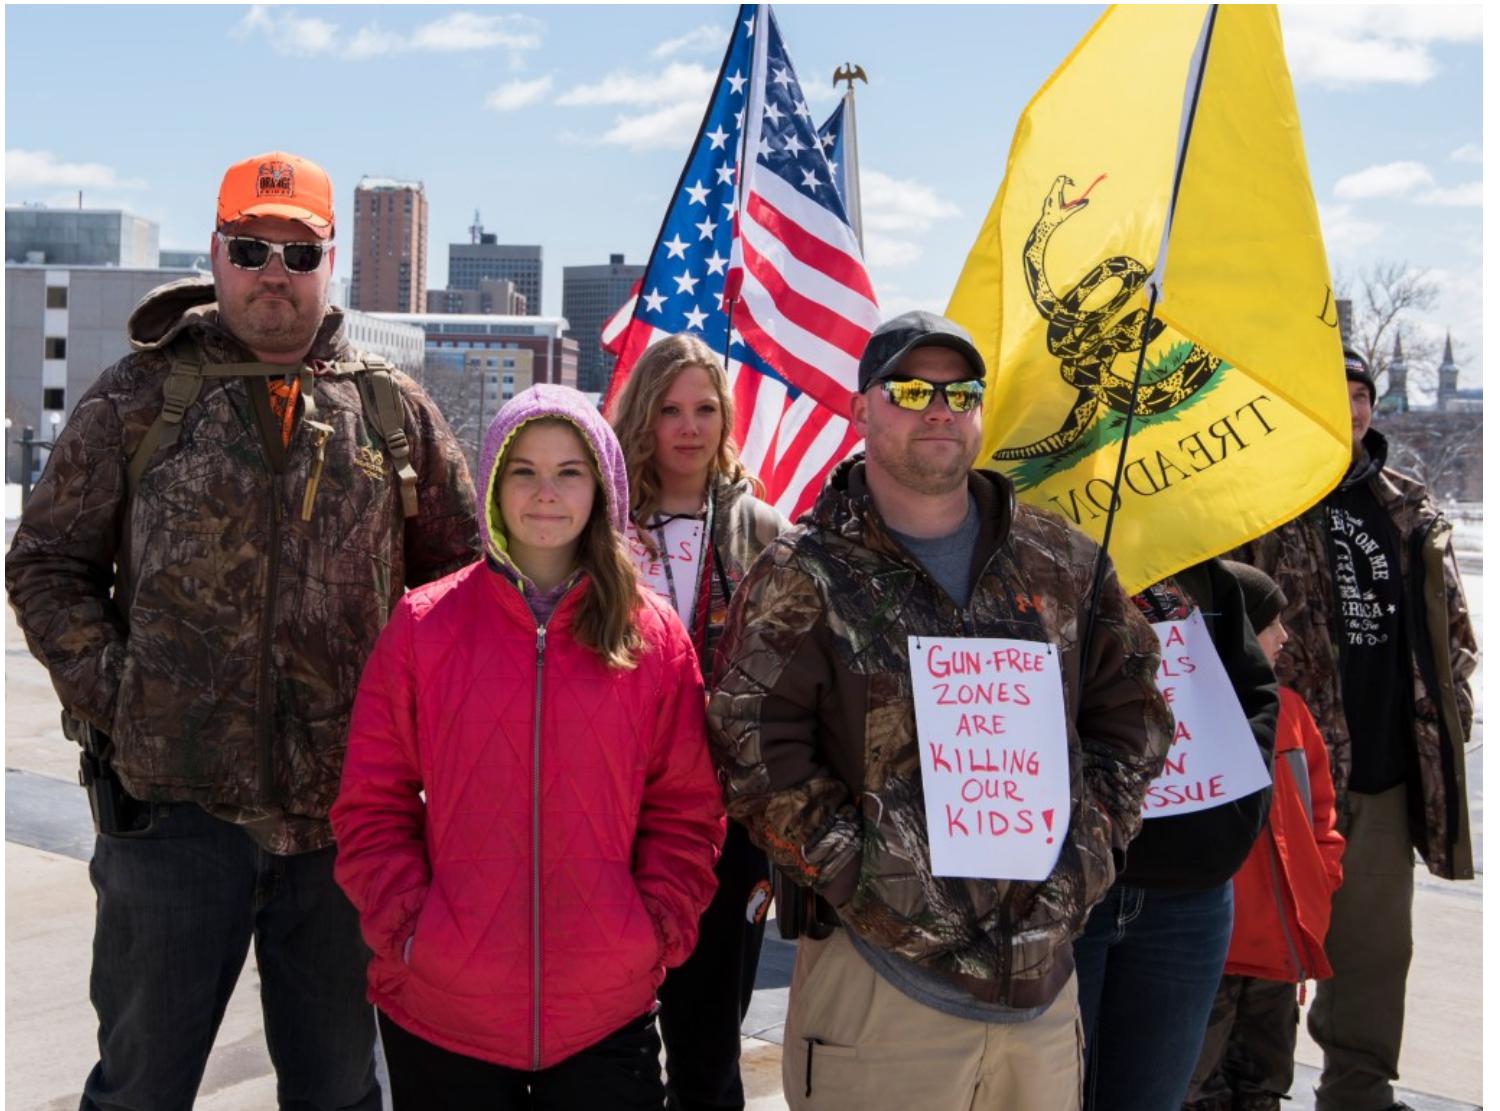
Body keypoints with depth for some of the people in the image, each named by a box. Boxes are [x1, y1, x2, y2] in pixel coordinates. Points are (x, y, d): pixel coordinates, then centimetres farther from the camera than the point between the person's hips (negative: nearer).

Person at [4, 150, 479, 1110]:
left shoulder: (392, 410, 5)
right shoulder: (139, 398, 2)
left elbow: (464, 571, 12)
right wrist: (110, 696, -7)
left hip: (343, 810, 2)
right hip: (174, 804, -1)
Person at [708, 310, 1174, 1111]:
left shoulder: (1059, 560, 9)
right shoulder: (805, 578, -4)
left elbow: (1131, 704, 17)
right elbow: (754, 747, -10)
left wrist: (1095, 834, 6)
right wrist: (851, 866, -15)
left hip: (1045, 968, 4)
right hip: (883, 964, -4)